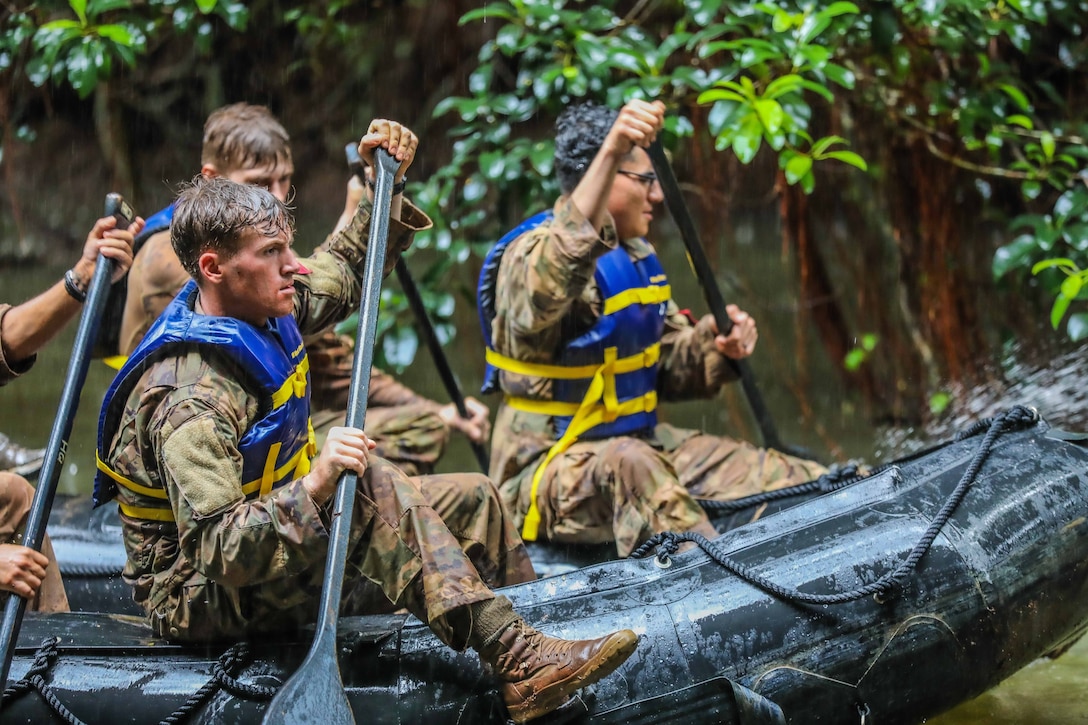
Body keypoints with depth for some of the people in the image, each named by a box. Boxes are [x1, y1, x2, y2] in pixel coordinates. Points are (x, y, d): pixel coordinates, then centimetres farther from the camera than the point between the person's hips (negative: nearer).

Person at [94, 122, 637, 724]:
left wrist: (387, 187, 8)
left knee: (471, 501, 7)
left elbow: (346, 272, 21)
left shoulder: (261, 310, -2)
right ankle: (519, 664, -37)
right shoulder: (190, 398, -30)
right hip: (200, 600, -10)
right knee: (371, 486, -33)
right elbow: (215, 547, -37)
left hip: (278, 539, 10)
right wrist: (314, 486, -47)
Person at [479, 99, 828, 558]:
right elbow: (550, 280, -42)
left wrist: (712, 343, -6)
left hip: (642, 443, 9)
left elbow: (666, 365, 18)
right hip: (550, 464, -9)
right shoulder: (531, 254, -15)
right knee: (631, 467, -42)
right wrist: (611, 150, -51)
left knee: (796, 482, -5)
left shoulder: (636, 256, 13)